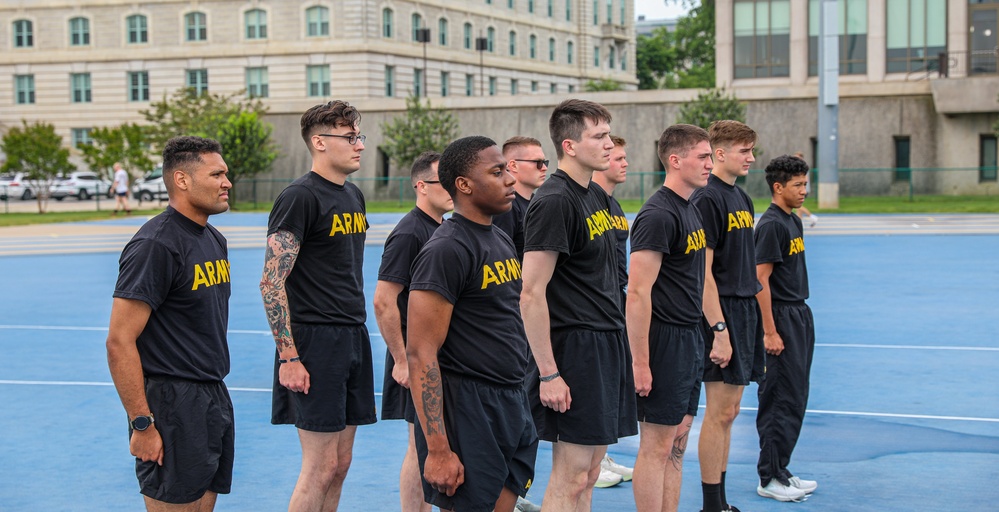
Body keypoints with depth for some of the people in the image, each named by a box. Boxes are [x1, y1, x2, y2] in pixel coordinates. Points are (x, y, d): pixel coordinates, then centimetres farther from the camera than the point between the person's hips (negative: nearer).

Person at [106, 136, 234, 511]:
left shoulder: (214, 240, 12)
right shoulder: (155, 244, -16)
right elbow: (119, 342, -19)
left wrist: (214, 397, 17)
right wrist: (142, 425, -20)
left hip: (215, 397, 9)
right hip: (172, 405, -9)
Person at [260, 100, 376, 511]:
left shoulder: (353, 196, 14)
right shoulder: (300, 197, -12)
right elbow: (271, 282, -16)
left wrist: (355, 332, 18)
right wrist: (289, 357, -19)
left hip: (353, 338, 8)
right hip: (316, 342, -8)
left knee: (340, 464, 12)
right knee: (320, 468, -4)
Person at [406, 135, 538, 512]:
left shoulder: (502, 240, 13)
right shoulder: (446, 250, -16)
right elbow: (421, 353, -20)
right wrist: (439, 450, -23)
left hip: (513, 405, 9)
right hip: (468, 410, -9)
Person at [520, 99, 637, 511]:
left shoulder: (596, 196, 14)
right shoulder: (553, 202, -15)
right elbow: (532, 295, -19)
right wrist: (549, 373, -20)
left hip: (608, 346, 9)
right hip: (576, 349, -9)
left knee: (588, 475, 14)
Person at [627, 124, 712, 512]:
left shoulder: (691, 210, 14)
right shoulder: (658, 215, -16)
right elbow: (637, 293, -21)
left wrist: (708, 334, 18)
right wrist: (640, 363, -23)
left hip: (689, 338, 10)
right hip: (665, 339, -10)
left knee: (677, 445, 14)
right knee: (657, 447, -2)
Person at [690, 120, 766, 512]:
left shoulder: (742, 198, 15)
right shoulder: (707, 199, -13)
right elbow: (703, 272, -18)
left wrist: (755, 322, 15)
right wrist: (719, 329, -22)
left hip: (745, 312, 9)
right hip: (722, 313, -9)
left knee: (729, 410, 13)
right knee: (720, 411, -4)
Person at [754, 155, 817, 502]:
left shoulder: (792, 221, 14)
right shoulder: (771, 224, -15)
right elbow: (761, 280, -19)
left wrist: (800, 317, 17)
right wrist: (770, 331, -21)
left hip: (800, 316, 10)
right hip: (782, 318, -10)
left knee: (794, 399, 13)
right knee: (783, 401, -5)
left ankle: (780, 470, 23)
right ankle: (770, 479, 3)